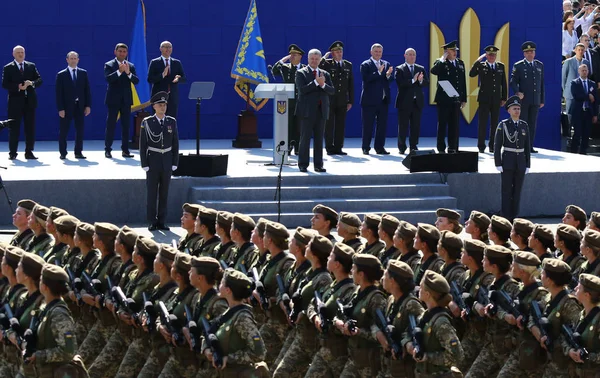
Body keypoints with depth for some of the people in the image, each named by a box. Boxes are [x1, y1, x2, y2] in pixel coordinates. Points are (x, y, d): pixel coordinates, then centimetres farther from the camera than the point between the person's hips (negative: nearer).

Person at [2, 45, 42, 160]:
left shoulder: (31, 66, 11)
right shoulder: (8, 68, 2)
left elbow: (39, 80, 4)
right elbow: (5, 84, -7)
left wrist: (31, 83, -17)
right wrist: (18, 87, -19)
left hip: (30, 101, 3)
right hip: (15, 101, -3)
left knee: (30, 127, 4)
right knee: (14, 128, 0)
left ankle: (29, 152, 9)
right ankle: (12, 153, 5)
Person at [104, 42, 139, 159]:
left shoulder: (131, 66, 10)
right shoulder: (109, 65, -1)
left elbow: (136, 81, -2)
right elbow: (108, 78, -17)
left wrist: (129, 73, -19)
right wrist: (119, 71, -28)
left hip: (126, 100, 4)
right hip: (113, 100, -4)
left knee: (126, 126, 5)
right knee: (110, 125, -2)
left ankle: (125, 150, 9)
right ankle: (107, 150, 1)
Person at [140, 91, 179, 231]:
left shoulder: (172, 122, 3)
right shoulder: (147, 122, -5)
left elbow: (175, 144, 6)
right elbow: (142, 145, -4)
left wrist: (175, 163, 1)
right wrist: (144, 164, -8)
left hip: (167, 161, 3)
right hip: (153, 161, -3)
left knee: (164, 193, 6)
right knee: (152, 193, 1)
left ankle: (161, 222, 12)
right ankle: (152, 222, 7)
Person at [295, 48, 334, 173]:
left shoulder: (325, 74, 14)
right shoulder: (301, 73, 1)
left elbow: (332, 91, 4)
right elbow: (302, 89, -13)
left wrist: (323, 85, -13)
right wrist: (316, 82, -18)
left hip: (321, 111, 4)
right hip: (307, 111, -4)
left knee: (319, 139, 6)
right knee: (305, 138, -3)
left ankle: (318, 165, 10)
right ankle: (303, 164, 1)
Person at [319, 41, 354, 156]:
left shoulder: (348, 65, 10)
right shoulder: (326, 64, -1)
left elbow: (351, 84, 10)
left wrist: (350, 101, 5)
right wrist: (324, 58, -16)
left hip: (342, 100, 3)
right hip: (329, 100, -3)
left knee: (340, 125, 4)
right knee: (329, 125, 0)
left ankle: (338, 148, 9)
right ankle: (329, 148, 5)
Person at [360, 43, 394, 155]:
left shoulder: (386, 64, 13)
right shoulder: (365, 65, -2)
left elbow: (391, 79, 2)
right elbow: (366, 79, -18)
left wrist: (388, 75, -20)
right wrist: (378, 72, -23)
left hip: (383, 100, 5)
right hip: (370, 100, -5)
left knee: (382, 125, 6)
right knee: (368, 125, 0)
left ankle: (380, 147, 12)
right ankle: (366, 148, 7)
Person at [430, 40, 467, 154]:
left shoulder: (460, 63, 12)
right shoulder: (440, 63, -2)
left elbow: (463, 82, 12)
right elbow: (433, 71, -25)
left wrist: (464, 99, 9)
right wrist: (443, 60, -22)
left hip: (456, 99, 4)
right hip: (443, 99, -4)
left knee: (454, 125, 7)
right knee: (442, 124, 1)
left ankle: (453, 148, 12)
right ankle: (441, 149, 5)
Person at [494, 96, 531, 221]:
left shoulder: (524, 126, 8)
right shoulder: (503, 125, -3)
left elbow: (527, 146, 10)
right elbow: (497, 146, -4)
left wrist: (527, 165, 6)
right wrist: (498, 164, -10)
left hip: (521, 162, 3)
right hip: (507, 162, -3)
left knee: (517, 191, 5)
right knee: (507, 191, -2)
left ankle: (514, 218, 10)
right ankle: (506, 219, 0)